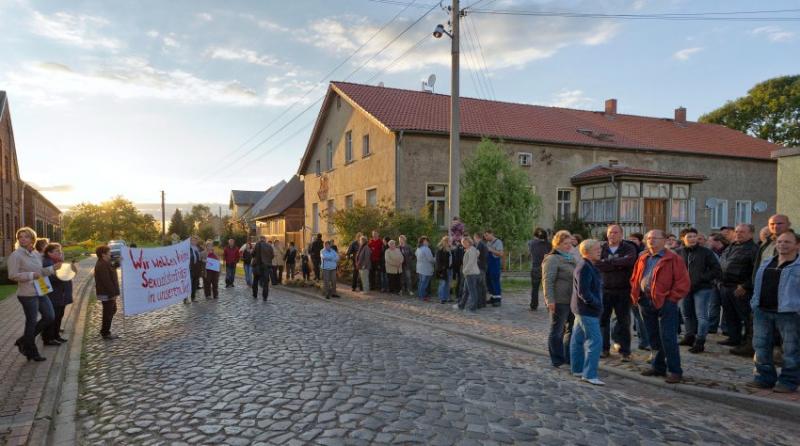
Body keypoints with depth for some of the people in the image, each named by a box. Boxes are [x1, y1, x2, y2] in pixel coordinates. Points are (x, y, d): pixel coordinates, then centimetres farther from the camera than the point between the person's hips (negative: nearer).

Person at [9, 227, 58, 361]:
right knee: (31, 321, 2)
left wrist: (52, 268, 5)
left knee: (50, 317, 8)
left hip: (41, 292, 7)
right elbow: (12, 275, -15)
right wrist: (31, 275, -19)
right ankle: (32, 352, 18)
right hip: (27, 294, -7)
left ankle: (25, 340, 25)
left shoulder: (36, 254, 10)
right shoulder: (16, 255, -10)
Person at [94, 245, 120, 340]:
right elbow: (106, 281, -25)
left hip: (109, 293, 11)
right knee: (108, 313, -1)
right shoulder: (101, 265, -20)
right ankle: (105, 333, 9)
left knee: (112, 310, 20)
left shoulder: (105, 264, 14)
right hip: (106, 294, -11)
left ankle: (104, 330, 30)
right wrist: (113, 293, -23)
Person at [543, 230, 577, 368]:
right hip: (559, 301, -9)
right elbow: (547, 280, -19)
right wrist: (549, 299, -25)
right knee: (557, 331, 2)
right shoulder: (552, 259, -12)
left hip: (573, 300, 9)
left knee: (572, 328, 15)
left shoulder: (572, 259, 17)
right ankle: (558, 360, 11)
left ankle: (569, 356, 28)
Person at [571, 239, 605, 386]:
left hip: (583, 310, 10)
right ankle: (589, 374, -5)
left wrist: (598, 304, 11)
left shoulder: (591, 267, 13)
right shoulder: (584, 268, -19)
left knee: (578, 339, 15)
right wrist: (598, 305, -17)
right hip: (587, 311, -10)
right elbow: (583, 292, -23)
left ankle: (577, 369, 25)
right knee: (595, 341, -9)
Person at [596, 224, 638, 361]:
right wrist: (618, 264, -19)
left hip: (623, 290, -1)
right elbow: (597, 264, -13)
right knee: (603, 319, 8)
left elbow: (630, 260, -23)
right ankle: (604, 348, 22)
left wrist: (609, 262, -18)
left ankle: (625, 351, 16)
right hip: (604, 290, 2)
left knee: (624, 321, 6)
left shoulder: (629, 248, -1)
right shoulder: (601, 248, 3)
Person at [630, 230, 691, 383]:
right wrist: (635, 295, 7)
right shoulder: (643, 258, 12)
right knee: (654, 337, 15)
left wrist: (671, 298, -13)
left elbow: (683, 282, -10)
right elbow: (635, 278, 19)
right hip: (645, 302, 6)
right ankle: (658, 367, 26)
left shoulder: (673, 259, -7)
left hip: (665, 303, -6)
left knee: (668, 338, -5)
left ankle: (675, 371, 6)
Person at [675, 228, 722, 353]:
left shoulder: (706, 252, -3)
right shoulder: (678, 252, 3)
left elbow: (717, 270, -4)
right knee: (686, 314, 15)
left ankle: (699, 342, -1)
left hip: (702, 288, -4)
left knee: (701, 315, -5)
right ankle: (689, 337, 30)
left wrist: (702, 278, -13)